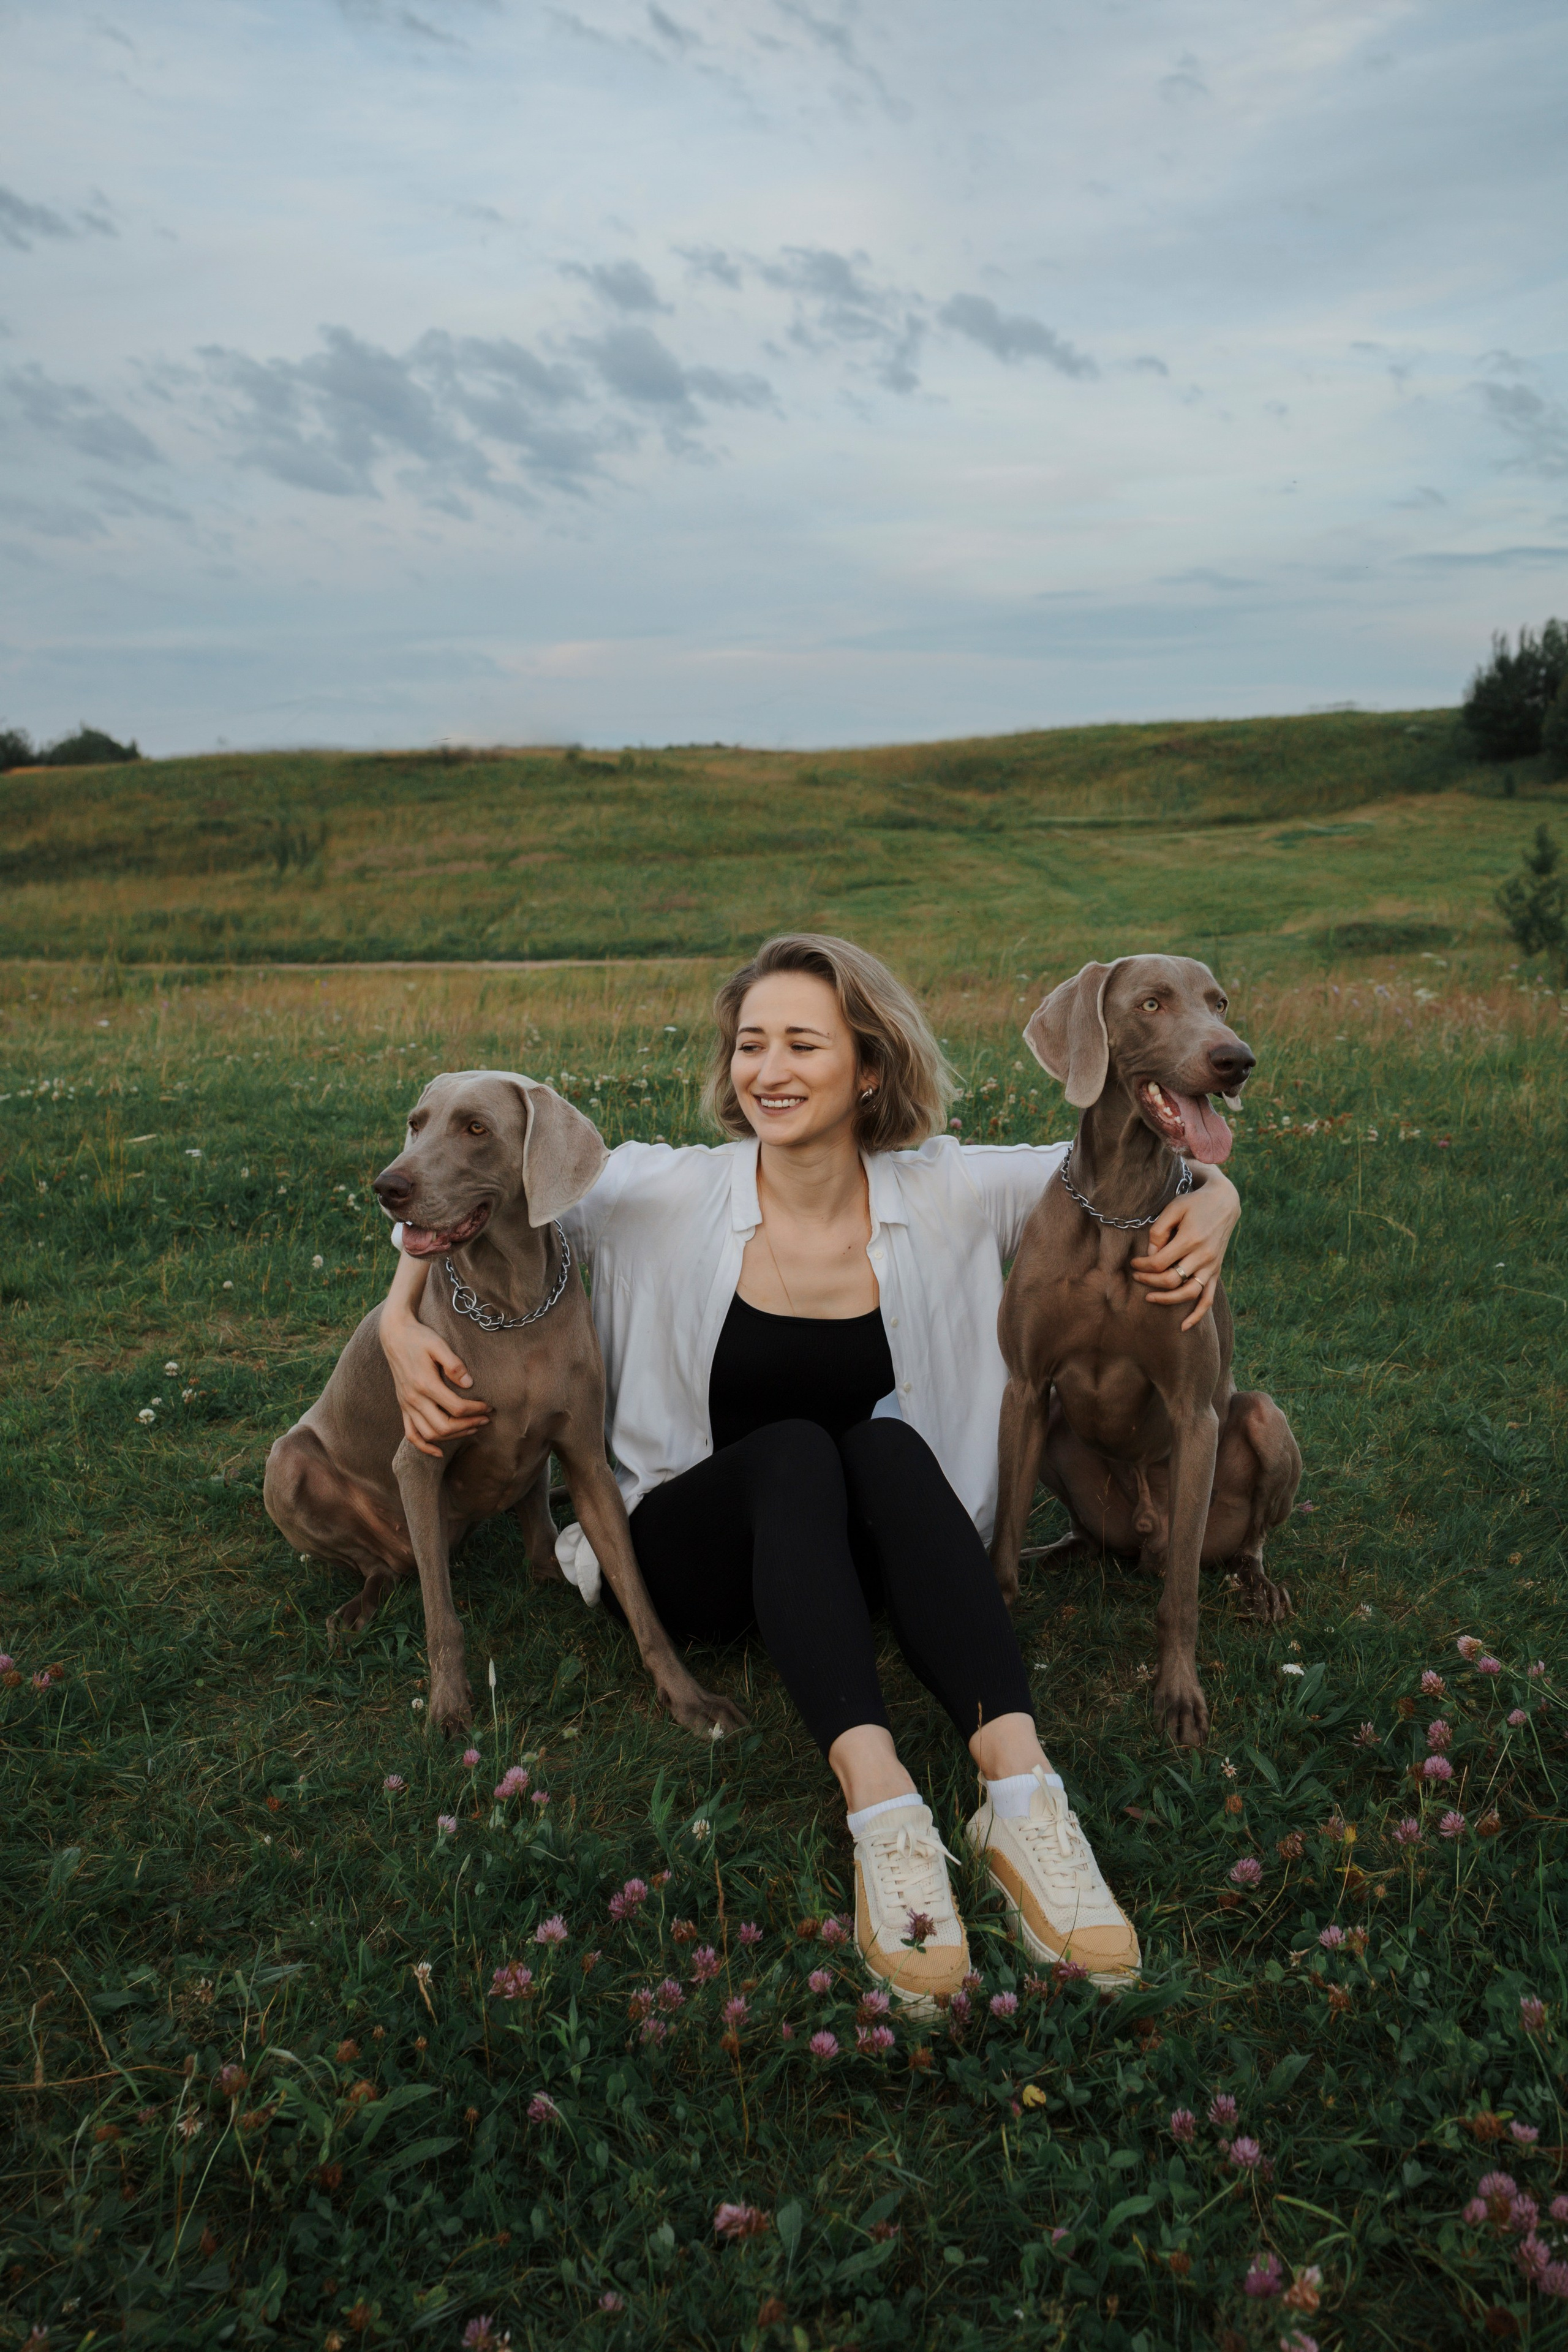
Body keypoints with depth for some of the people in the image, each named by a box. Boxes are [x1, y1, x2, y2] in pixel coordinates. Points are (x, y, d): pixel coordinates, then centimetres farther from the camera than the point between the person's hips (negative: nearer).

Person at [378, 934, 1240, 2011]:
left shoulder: (943, 1195, -8)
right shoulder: (671, 1194, -12)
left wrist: (1211, 1203, -21)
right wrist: (401, 1319, -18)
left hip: (863, 1558, 1)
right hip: (698, 1554, -1)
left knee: (888, 1445, -33)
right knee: (792, 1448, -34)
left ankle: (1023, 1792, -43)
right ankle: (879, 1804, -46)